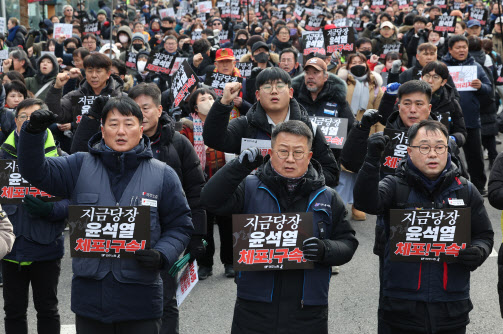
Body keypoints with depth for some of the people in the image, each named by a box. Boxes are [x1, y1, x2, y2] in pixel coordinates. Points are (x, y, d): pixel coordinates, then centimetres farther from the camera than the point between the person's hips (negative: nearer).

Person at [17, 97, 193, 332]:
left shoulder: (163, 175, 3)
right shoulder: (80, 167, 6)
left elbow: (180, 226, 6)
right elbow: (36, 172, -2)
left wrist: (161, 255, -12)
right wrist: (33, 132, -18)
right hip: (89, 295, 2)